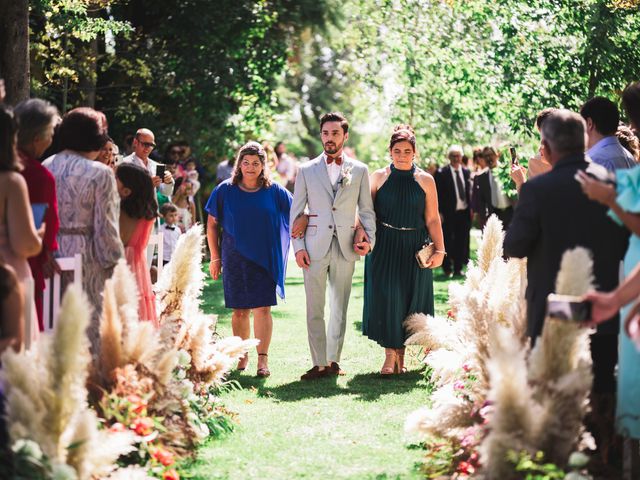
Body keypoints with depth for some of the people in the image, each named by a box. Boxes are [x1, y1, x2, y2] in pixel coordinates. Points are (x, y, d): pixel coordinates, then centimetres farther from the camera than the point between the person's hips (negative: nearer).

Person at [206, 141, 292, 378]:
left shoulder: (274, 192, 1)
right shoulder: (225, 191, 1)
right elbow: (212, 224, 6)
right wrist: (215, 257, 4)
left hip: (265, 259, -1)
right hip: (235, 259, 1)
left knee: (263, 308, -8)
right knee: (239, 310, 5)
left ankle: (263, 358, -7)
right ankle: (242, 355, 18)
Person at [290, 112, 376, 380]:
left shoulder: (359, 171, 8)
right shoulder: (307, 170, 8)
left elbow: (366, 210, 10)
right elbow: (296, 212, 8)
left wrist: (369, 239, -4)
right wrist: (298, 247, -1)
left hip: (345, 248, 1)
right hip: (315, 248, 0)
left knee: (339, 309, 5)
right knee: (314, 310, -1)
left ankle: (333, 360, 14)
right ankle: (319, 364, 3)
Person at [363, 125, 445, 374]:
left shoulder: (425, 180, 3)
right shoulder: (379, 177, 2)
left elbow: (432, 219, 2)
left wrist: (440, 250, -5)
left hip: (414, 250, 1)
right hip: (384, 248, -1)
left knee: (411, 300, 5)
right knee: (385, 298, -5)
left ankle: (401, 353, 18)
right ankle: (390, 354, 1)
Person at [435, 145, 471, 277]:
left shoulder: (466, 172, 9)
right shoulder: (442, 173, -5)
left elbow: (469, 191, 13)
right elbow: (438, 194, -6)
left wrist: (471, 209, 5)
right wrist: (439, 212, -11)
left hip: (464, 212, 4)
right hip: (449, 212, -4)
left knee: (461, 241, 7)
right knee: (447, 241, 3)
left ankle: (458, 268, 16)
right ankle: (447, 268, 14)